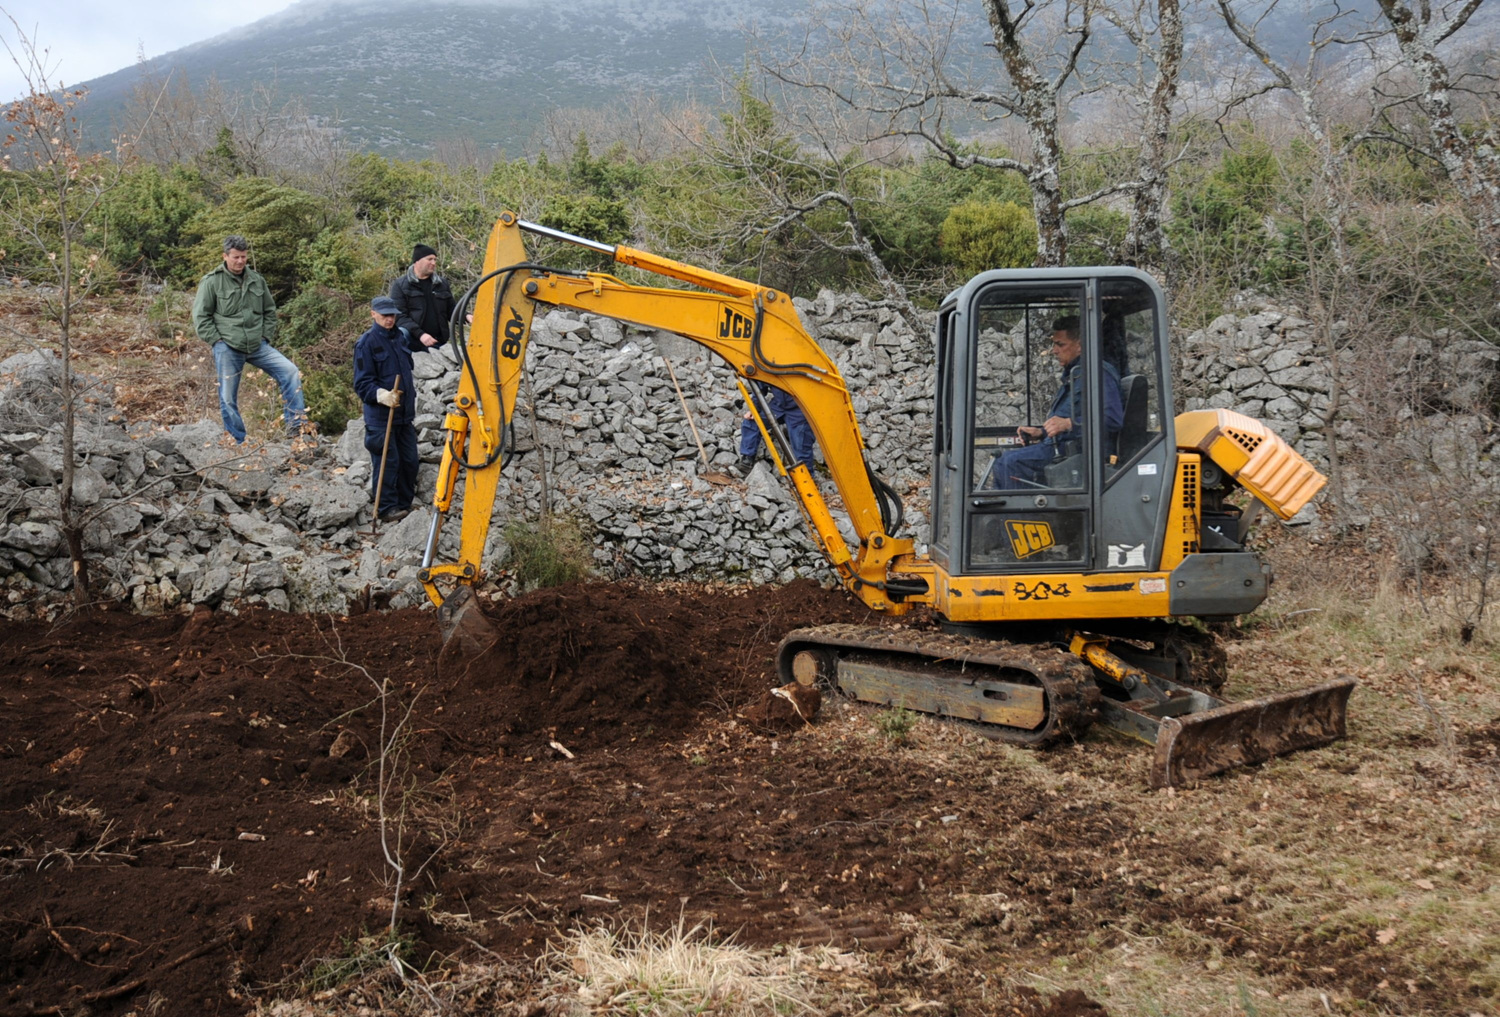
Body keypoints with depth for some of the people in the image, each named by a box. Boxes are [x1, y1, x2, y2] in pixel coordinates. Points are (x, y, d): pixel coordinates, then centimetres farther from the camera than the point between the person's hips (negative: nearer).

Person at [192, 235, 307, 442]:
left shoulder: (257, 280, 9)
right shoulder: (212, 282, -3)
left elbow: (270, 311, 18)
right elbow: (201, 316, -2)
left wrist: (267, 337, 8)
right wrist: (217, 341, -8)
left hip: (258, 346, 3)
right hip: (227, 349, -3)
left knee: (290, 371, -13)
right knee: (228, 398, 1)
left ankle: (295, 423, -9)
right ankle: (237, 442, 12)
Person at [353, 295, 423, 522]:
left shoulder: (402, 336, 10)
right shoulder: (366, 343, -9)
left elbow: (417, 343, 36)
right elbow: (362, 383, -14)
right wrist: (382, 395, -29)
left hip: (404, 412, 7)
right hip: (380, 414, -7)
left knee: (410, 460, 11)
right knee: (387, 462, -8)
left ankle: (404, 504, 24)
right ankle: (386, 509, 1)